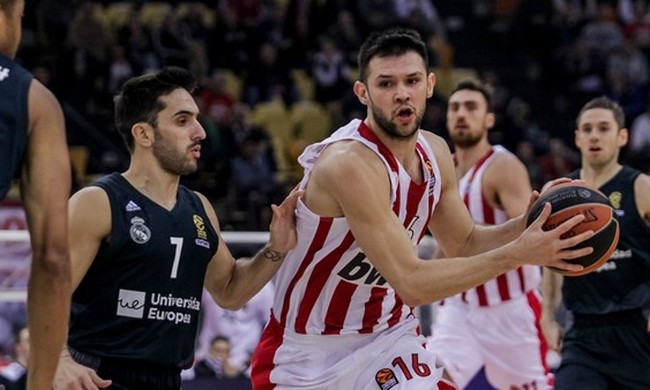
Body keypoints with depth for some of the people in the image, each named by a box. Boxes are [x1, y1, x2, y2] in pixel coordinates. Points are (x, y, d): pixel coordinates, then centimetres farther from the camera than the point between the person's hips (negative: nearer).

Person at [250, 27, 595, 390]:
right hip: (305, 355, -6)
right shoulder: (349, 163, -28)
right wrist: (518, 254, -32)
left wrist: (530, 225, -8)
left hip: (389, 337, 6)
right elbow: (412, 283, -31)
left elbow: (466, 244, 11)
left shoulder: (435, 152, -2)